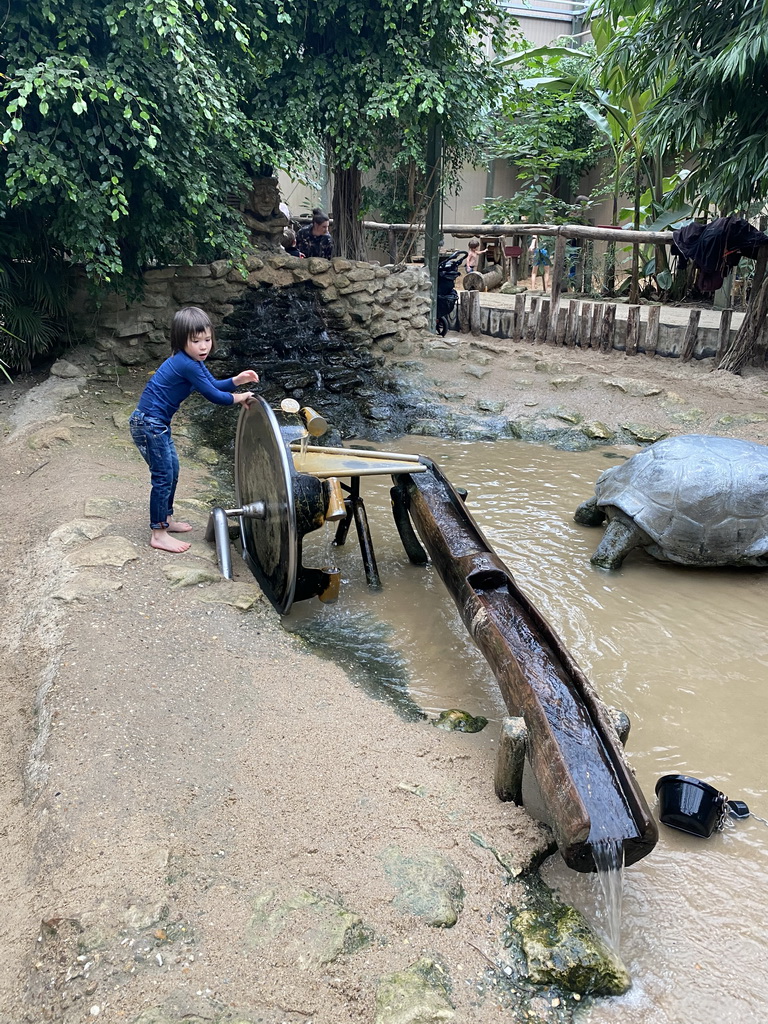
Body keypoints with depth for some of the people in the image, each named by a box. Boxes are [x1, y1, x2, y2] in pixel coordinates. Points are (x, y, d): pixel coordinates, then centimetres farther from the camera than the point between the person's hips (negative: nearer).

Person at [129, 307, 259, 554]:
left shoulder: (193, 361, 6)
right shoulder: (186, 364, -24)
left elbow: (213, 385, 14)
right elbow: (212, 395, -20)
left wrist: (236, 380, -1)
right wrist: (239, 398, -6)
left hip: (158, 423, 10)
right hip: (148, 424, -10)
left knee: (172, 471, 19)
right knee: (163, 477, -5)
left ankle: (166, 519, 34)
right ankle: (158, 534, 4)